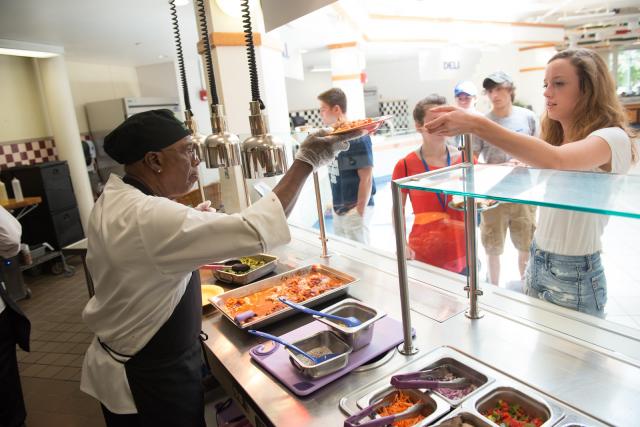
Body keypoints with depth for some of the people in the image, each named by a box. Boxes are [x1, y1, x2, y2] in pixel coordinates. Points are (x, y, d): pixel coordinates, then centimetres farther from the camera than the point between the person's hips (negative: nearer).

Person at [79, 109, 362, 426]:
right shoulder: (147, 218, -34)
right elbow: (255, 231, -40)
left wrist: (193, 221, 4)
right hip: (153, 379, -9)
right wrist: (306, 161, -32)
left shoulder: (114, 201, 0)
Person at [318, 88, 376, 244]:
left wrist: (360, 211, -16)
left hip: (355, 209, -8)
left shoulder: (357, 136, -17)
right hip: (338, 208, 8)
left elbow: (366, 178, -17)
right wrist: (335, 203, 13)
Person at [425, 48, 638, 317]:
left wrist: (476, 124, -44)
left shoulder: (613, 138, -19)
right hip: (536, 265, 7)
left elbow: (554, 159, -38)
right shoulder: (553, 136, 9)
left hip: (574, 276, -7)